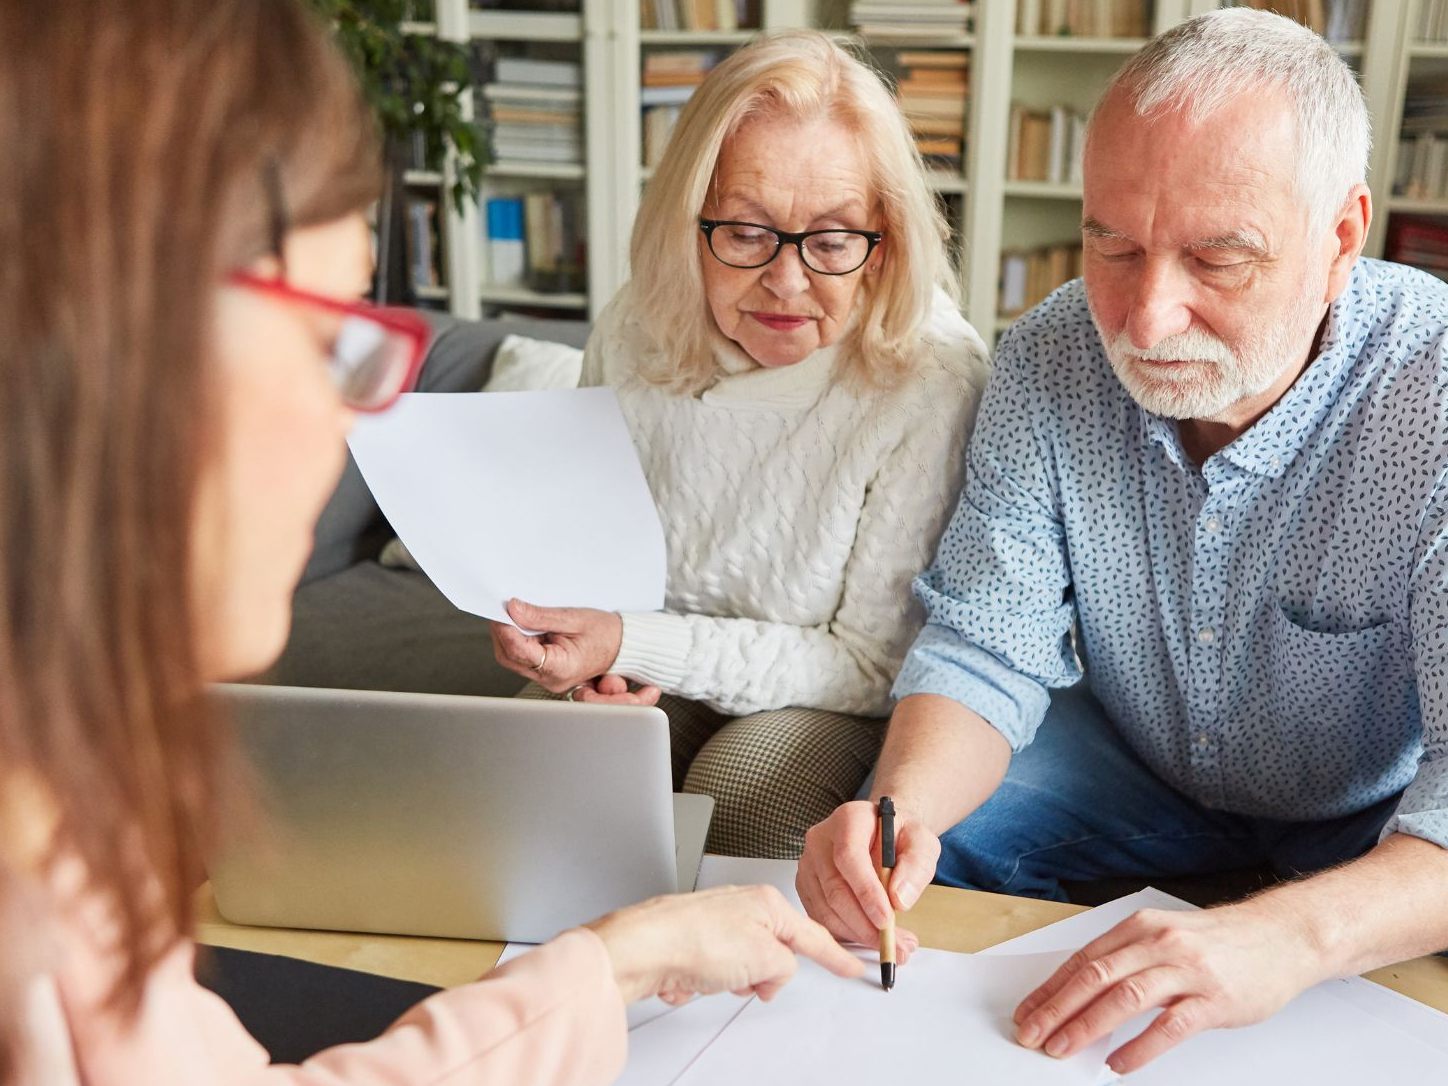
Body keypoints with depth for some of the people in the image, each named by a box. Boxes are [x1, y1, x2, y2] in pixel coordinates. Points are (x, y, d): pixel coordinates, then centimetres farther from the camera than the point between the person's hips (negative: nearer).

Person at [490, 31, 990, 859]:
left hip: (827, 697, -3)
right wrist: (582, 650, -15)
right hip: (655, 674, 4)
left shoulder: (933, 379, -24)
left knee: (740, 794, -32)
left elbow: (876, 665, -18)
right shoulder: (634, 337, -9)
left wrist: (632, 643, -27)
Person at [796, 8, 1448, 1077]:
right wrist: (904, 805, -36)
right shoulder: (1047, 364, -16)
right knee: (888, 860, -16)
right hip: (1136, 770, 3)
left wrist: (1289, 937, -53)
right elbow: (987, 648, -14)